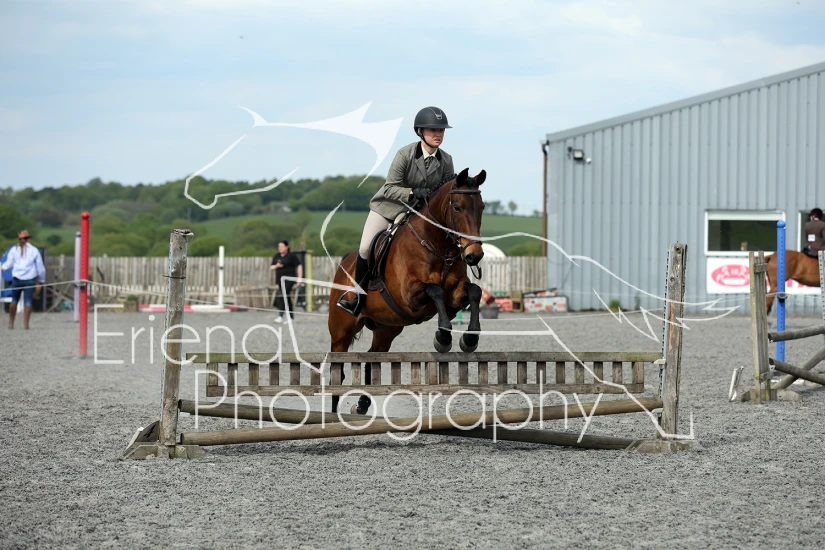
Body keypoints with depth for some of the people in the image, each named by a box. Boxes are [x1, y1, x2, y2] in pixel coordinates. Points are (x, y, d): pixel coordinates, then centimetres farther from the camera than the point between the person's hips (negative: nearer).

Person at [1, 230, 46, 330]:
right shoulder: (34, 250, 4)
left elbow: (9, 264, 1)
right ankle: (25, 323, -8)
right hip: (30, 279, -1)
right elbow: (40, 267, 6)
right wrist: (41, 281, 15)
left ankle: (11, 323, 15)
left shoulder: (14, 250, 5)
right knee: (28, 301, -1)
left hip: (17, 279, 1)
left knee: (14, 300, 12)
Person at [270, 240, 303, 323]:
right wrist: (276, 266, -6)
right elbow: (271, 268, 16)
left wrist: (299, 278, -10)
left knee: (284, 296, -19)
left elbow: (299, 266, -3)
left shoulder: (292, 255, -2)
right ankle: (291, 316, 18)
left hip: (289, 279, -6)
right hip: (279, 279, 6)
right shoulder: (276, 256, 14)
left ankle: (280, 316, -26)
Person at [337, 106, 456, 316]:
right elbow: (389, 188, -21)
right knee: (366, 249, -8)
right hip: (388, 207, -3)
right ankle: (357, 293, 13)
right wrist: (412, 192, -37)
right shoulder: (405, 154, -22)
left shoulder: (446, 161, -12)